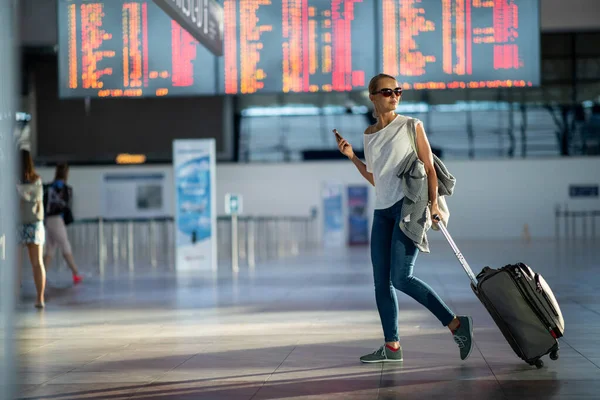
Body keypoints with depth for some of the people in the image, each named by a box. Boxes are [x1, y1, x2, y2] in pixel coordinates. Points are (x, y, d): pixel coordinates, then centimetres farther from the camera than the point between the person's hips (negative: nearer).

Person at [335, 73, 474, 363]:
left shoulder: (411, 126, 0)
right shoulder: (369, 134, 15)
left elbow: (429, 168, -3)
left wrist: (433, 203, -15)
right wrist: (351, 157, 12)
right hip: (383, 209, 6)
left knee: (401, 278, -17)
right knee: (381, 281, 2)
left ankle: (456, 324, -7)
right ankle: (392, 346, 9)